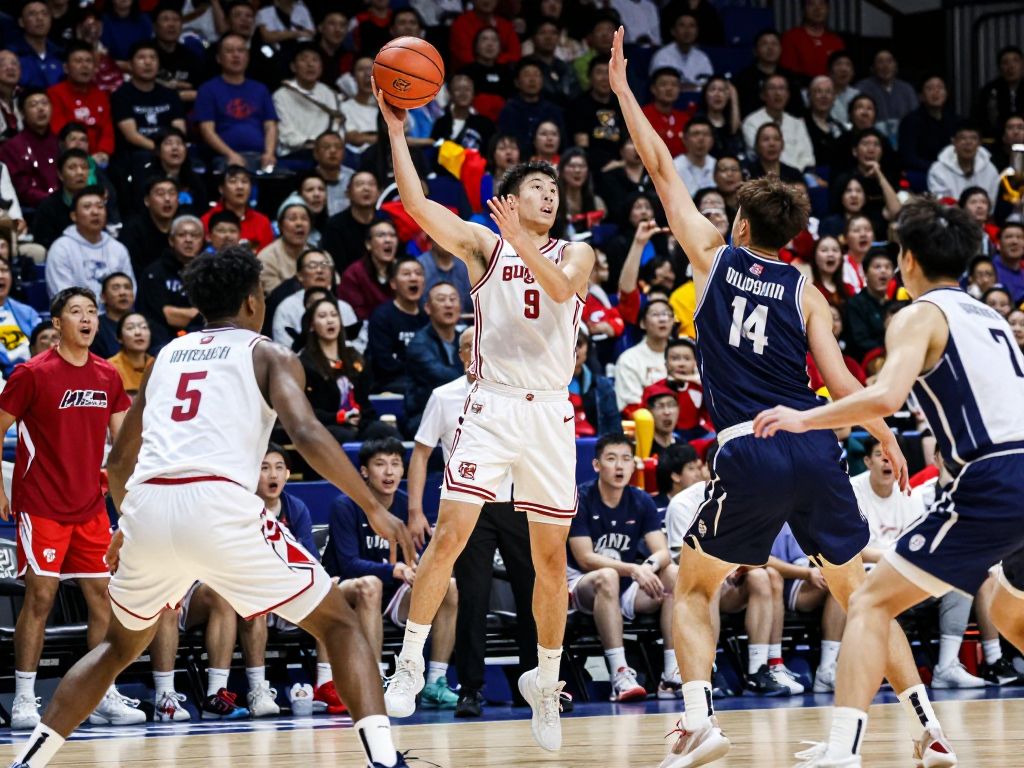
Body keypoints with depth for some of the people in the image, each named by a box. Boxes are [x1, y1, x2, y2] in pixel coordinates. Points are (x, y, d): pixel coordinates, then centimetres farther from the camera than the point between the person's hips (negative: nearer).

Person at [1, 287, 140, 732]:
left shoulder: (108, 377, 7)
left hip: (90, 507, 6)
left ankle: (103, 697, 10)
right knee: (40, 596, -8)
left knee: (103, 597, 4)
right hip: (42, 506, -6)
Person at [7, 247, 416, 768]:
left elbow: (118, 461, 32)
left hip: (147, 509, 5)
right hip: (219, 506, -4)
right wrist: (374, 509, -2)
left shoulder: (167, 355, 27)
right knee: (338, 624, 8)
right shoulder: (269, 355, 13)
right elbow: (306, 434, -6)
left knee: (121, 645, 30)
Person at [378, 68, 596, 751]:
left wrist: (521, 241, -25)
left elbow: (561, 287, -13)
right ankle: (410, 663, -7)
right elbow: (416, 202, -6)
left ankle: (546, 681, 18)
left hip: (550, 412, 2)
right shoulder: (483, 244, 7)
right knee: (450, 532, -14)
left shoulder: (575, 253, 11)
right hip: (491, 406, -2)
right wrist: (396, 128, -9)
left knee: (551, 554, 5)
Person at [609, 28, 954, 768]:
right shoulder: (805, 292, 10)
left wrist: (623, 91, 24)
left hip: (748, 452, -2)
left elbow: (661, 167, 16)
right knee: (859, 590, 12)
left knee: (693, 587, 13)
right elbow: (839, 380, 2)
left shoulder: (715, 256, 9)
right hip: (814, 448, 2)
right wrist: (887, 436, 14)